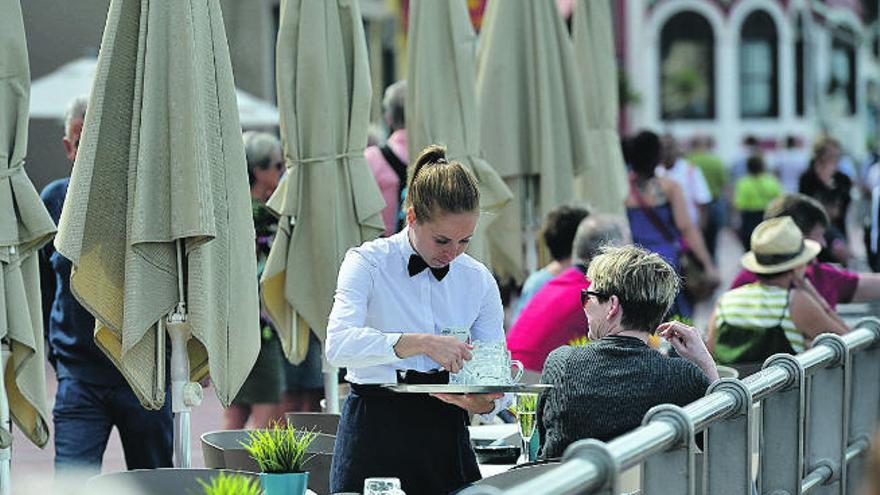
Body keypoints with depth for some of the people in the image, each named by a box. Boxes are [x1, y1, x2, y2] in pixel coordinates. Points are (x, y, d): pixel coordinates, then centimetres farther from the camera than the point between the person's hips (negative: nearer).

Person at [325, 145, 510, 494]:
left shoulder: (479, 281, 8)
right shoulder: (368, 263, -5)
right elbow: (339, 344, -22)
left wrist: (485, 403, -19)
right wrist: (422, 343, -32)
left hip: (446, 436, 4)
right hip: (375, 432, -4)